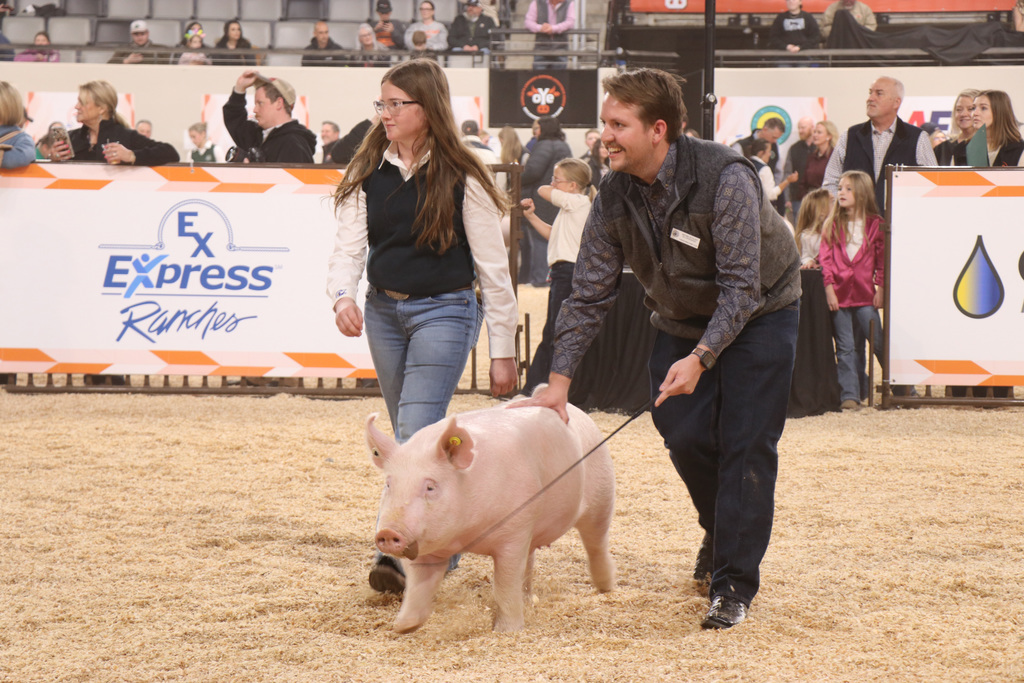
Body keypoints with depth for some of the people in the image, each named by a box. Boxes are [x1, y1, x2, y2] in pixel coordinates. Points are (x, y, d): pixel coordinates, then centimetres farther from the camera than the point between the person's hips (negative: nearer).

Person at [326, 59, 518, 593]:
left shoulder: (461, 178, -8)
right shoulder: (368, 173, 5)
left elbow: (492, 266, -6)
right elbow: (349, 243, 0)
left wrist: (503, 350, -6)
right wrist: (342, 294, -22)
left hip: (444, 311, -6)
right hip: (383, 310, 6)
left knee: (416, 433, -17)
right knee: (413, 437, 13)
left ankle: (396, 553, -22)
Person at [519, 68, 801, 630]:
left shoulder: (724, 177, -31)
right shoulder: (615, 195, -14)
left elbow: (742, 286, -31)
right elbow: (589, 293, -8)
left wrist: (701, 357, -41)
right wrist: (558, 381, -13)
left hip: (758, 314, -5)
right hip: (682, 321, 5)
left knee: (745, 444, -10)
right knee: (682, 432, -3)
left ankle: (734, 585, -4)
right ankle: (721, 531, 27)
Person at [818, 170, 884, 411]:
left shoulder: (875, 224, 3)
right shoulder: (832, 225, 8)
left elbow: (882, 259, 4)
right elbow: (825, 258, 3)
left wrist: (880, 289, -3)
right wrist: (829, 287, -7)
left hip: (865, 294, -2)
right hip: (839, 294, 2)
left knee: (878, 342, -2)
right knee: (845, 348, 2)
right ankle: (849, 396, 5)